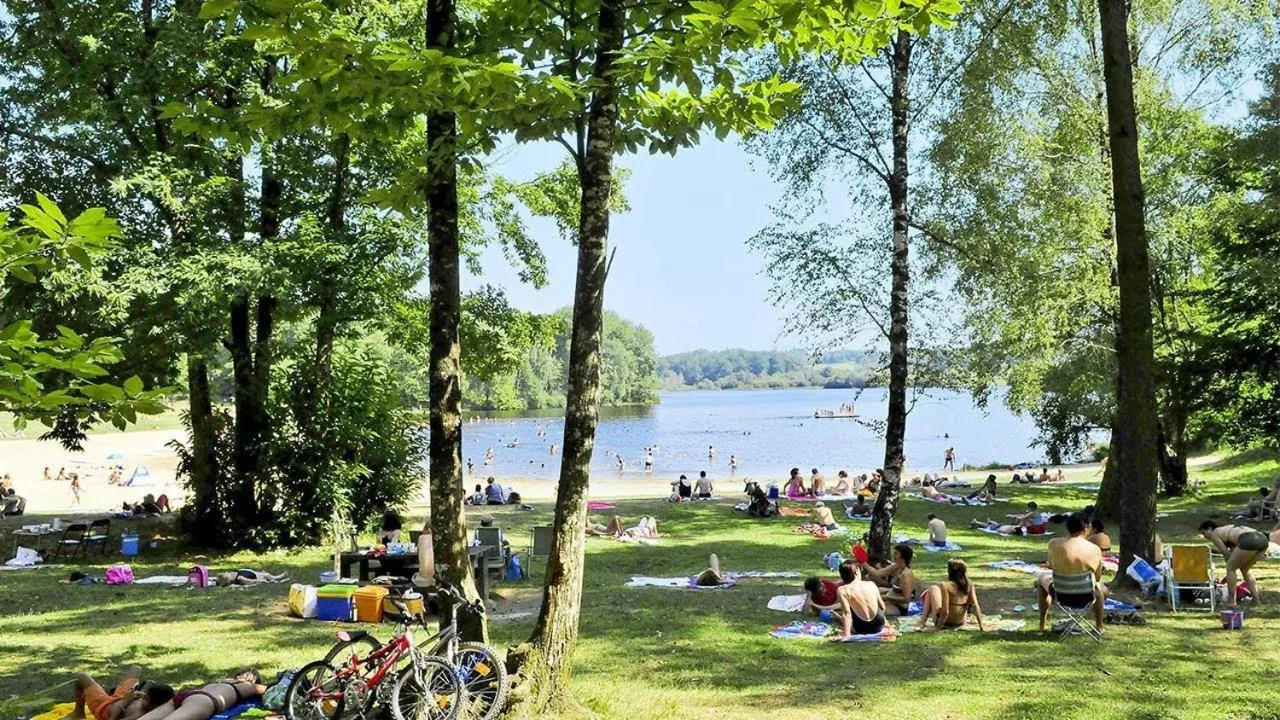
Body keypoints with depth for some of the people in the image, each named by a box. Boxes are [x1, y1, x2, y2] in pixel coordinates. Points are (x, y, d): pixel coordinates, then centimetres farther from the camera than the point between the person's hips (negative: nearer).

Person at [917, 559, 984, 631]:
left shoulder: (945, 585, -21)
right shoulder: (969, 585, -6)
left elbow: (945, 611, -22)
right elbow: (976, 606, -8)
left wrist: (938, 628, -13)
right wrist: (981, 627, -2)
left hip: (946, 622, -6)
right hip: (960, 623, 6)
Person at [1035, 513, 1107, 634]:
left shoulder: (1054, 544, -14)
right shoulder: (1094, 549, -13)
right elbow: (1097, 577, 1)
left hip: (1060, 596, -1)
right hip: (1085, 598, 1)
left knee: (1042, 580, 33)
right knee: (1100, 587, 36)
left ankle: (1042, 624, 34)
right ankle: (1099, 626, 40)